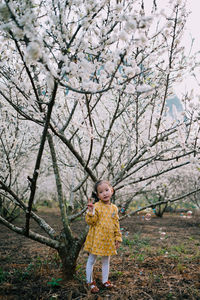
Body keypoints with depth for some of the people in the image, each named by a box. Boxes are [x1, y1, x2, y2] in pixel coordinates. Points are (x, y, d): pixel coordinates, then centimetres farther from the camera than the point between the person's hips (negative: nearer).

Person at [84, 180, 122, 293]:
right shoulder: (96, 206, -13)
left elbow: (116, 224, 9)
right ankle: (90, 282, 24)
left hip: (109, 240, 4)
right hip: (96, 239, -4)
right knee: (92, 260, 8)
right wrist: (91, 211, -33)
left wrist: (118, 238, 9)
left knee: (106, 260, 18)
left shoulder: (114, 208, 3)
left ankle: (105, 280, 35)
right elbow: (90, 221, -16)